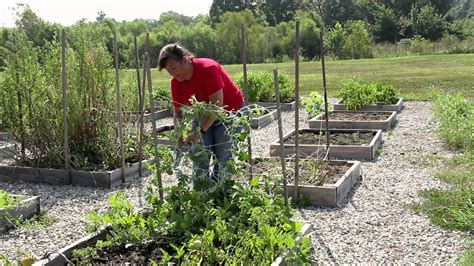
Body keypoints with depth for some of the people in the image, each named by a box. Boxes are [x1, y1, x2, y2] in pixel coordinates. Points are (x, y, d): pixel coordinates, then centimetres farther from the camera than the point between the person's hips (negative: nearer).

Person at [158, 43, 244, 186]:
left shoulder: (208, 68, -29)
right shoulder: (176, 82, -10)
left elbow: (217, 104, -33)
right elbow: (178, 112, -1)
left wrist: (200, 131, -38)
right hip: (203, 114, 5)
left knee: (222, 155, -9)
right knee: (199, 153, -7)